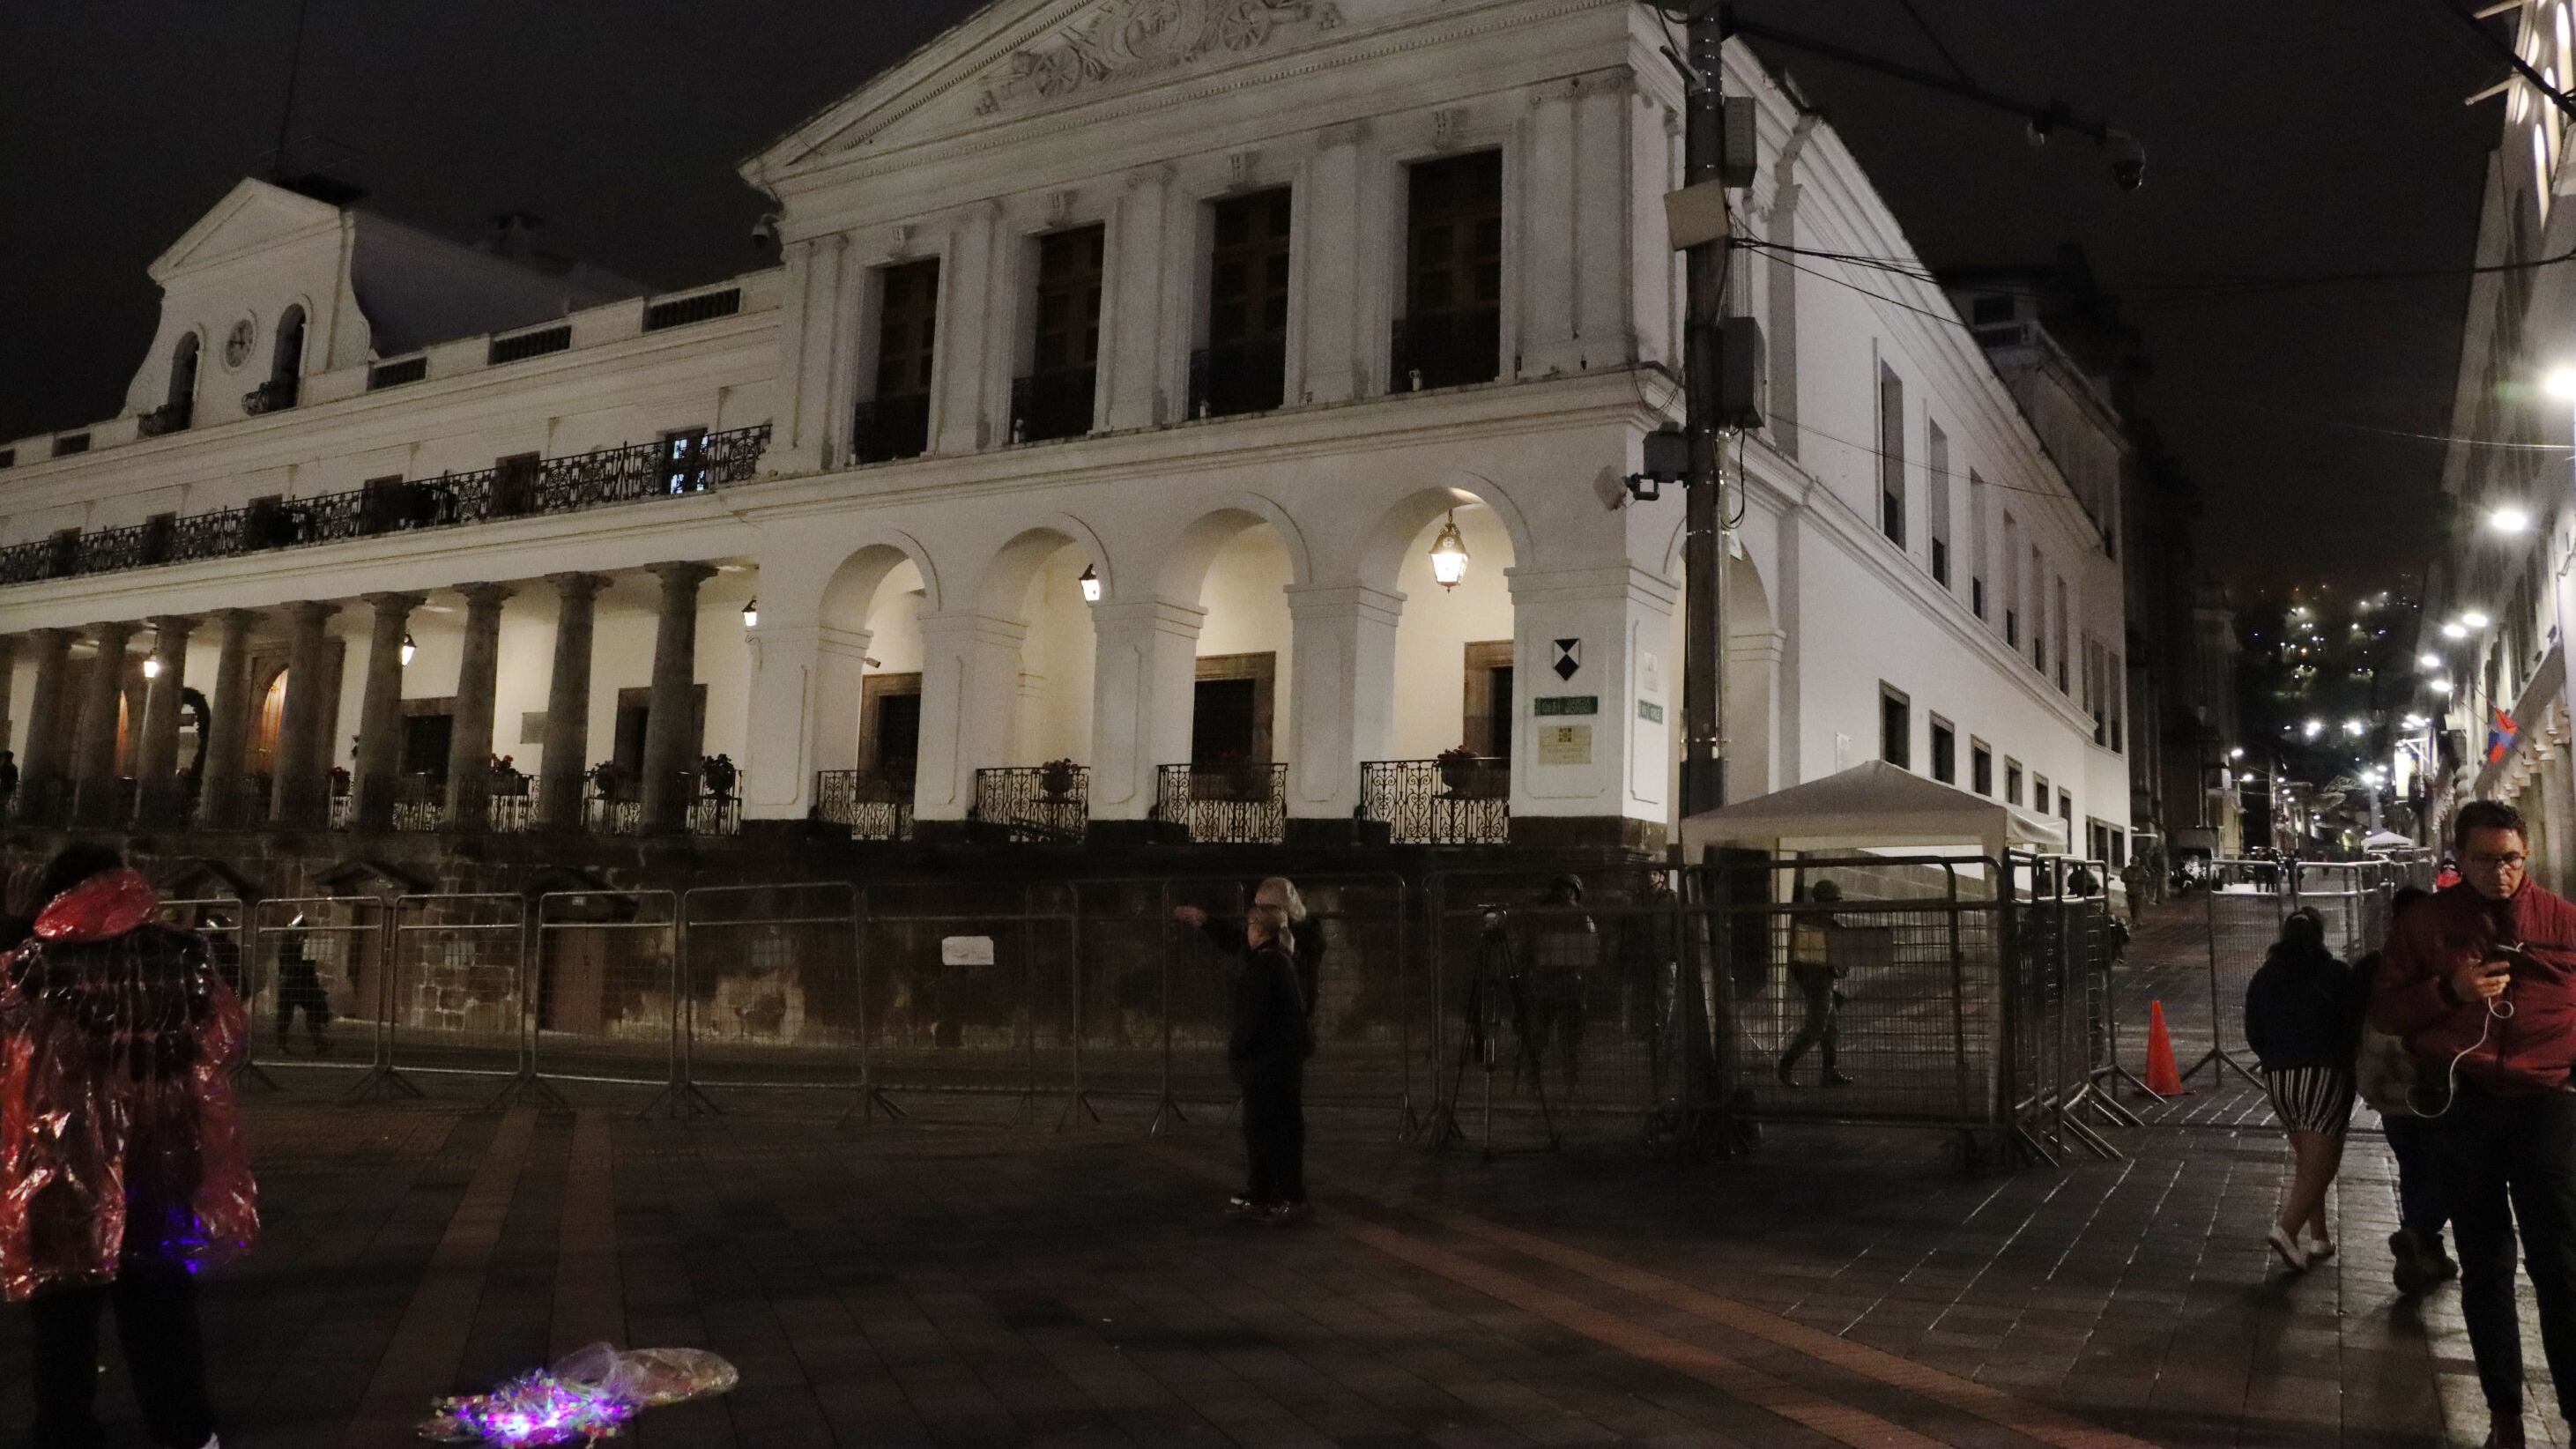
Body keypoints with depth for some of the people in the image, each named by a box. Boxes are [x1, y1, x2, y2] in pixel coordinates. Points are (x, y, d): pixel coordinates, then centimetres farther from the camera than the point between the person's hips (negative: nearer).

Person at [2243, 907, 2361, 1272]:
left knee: (2307, 1161, 17)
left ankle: (2320, 1238, 19)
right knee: (2319, 1165, -5)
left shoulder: (2263, 979, 9)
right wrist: (2350, 1064, 17)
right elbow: (2357, 1026, -1)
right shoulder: (2337, 974, -2)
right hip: (2326, 1076, -4)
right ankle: (2287, 1229, -21)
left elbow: (2253, 1036, 12)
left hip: (2278, 1078, 4)